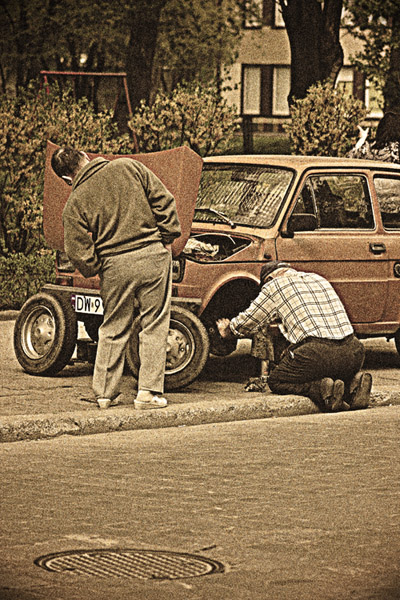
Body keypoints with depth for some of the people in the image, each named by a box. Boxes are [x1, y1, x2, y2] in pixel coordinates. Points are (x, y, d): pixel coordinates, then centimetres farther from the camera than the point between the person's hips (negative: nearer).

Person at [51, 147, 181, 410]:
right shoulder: (128, 167, 3)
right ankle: (149, 391, 4)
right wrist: (168, 236, 7)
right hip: (152, 255, 0)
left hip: (115, 265, 0)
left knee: (114, 328, 16)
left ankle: (105, 392, 22)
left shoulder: (75, 203, 0)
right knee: (155, 324, 7)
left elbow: (80, 253, -3)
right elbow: (163, 200, 0)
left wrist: (95, 270, 16)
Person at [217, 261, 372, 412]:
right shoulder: (318, 279, 27)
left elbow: (246, 323, 20)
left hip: (318, 352, -6)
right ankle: (353, 383, 1)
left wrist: (226, 330, 42)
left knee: (276, 381, 17)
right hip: (352, 353, 6)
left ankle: (321, 389, -10)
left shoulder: (275, 286, 10)